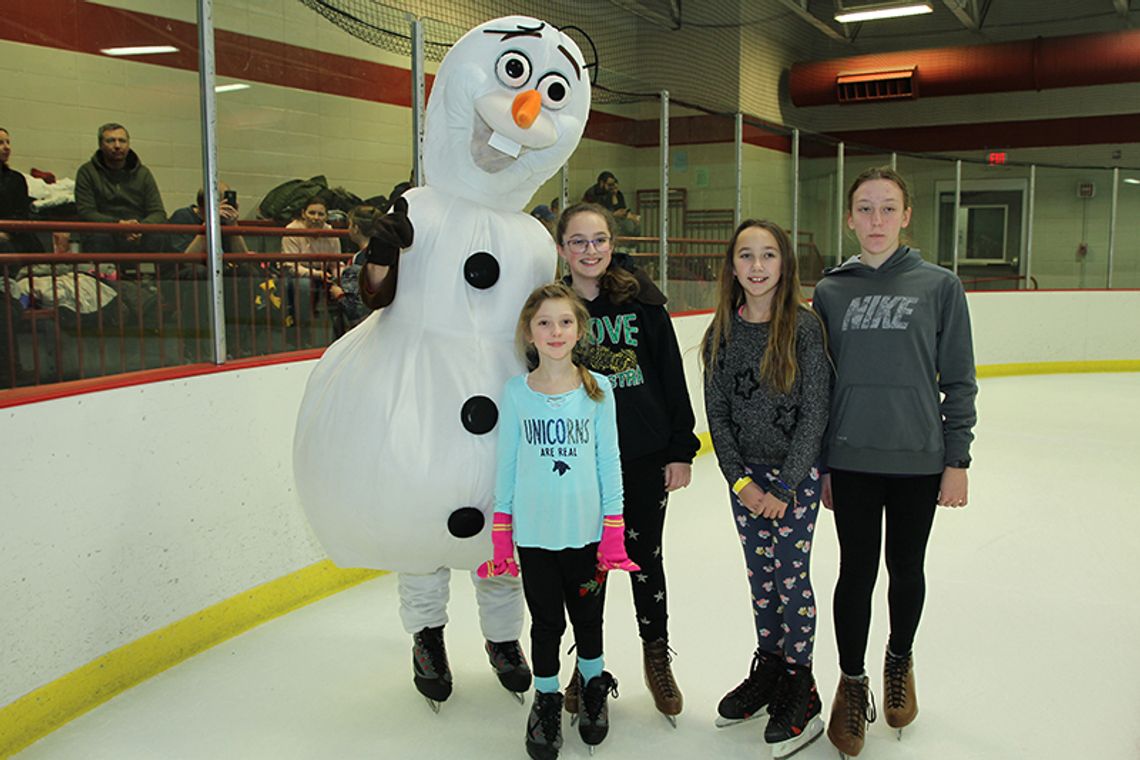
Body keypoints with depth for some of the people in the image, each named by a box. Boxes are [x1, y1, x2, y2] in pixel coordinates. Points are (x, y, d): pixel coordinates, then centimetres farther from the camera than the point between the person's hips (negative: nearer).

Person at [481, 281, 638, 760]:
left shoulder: (597, 390, -5)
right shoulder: (516, 392, -5)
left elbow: (608, 462, -2)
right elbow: (506, 465, 1)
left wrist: (614, 533, -3)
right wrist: (500, 537, 1)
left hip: (586, 530, 0)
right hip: (534, 532, 0)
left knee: (588, 617, 16)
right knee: (546, 622, 12)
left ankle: (594, 686, 42)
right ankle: (547, 699, 34)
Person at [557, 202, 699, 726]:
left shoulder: (642, 300, -4)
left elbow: (672, 377, -1)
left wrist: (681, 450, -2)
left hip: (645, 455, 0)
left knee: (645, 556, 12)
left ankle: (657, 657, 32)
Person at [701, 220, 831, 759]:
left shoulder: (804, 326, -11)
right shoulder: (722, 331, 1)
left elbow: (814, 414, -12)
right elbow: (716, 412, 3)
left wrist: (785, 487, -13)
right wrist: (740, 480, -5)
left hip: (797, 472, -4)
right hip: (745, 474, 4)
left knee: (791, 577, 1)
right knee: (760, 576, 13)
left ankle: (799, 689, 18)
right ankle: (767, 670, 30)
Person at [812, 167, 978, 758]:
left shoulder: (939, 286, -2)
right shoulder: (829, 292, 2)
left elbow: (958, 380, 0)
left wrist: (957, 460, -2)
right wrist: (819, 464, 6)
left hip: (919, 459, 0)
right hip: (851, 460, 1)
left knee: (906, 568, 14)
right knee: (856, 571, 7)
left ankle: (900, 660, 41)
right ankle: (852, 682, 27)